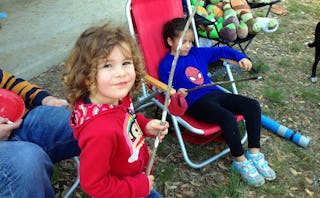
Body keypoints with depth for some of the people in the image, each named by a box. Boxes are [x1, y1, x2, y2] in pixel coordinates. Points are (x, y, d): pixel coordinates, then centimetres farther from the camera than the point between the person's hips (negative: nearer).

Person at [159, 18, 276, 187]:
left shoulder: (197, 53, 18)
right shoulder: (166, 65, 1)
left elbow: (221, 51, 25)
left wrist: (241, 57, 10)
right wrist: (177, 92, -26)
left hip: (214, 93, 8)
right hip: (195, 103, -7)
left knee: (253, 106, -10)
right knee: (228, 118, -32)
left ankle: (254, 154, -2)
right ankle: (240, 161, -10)